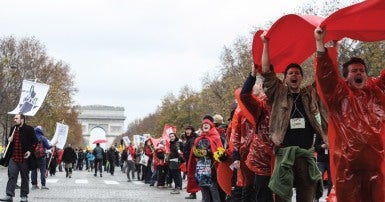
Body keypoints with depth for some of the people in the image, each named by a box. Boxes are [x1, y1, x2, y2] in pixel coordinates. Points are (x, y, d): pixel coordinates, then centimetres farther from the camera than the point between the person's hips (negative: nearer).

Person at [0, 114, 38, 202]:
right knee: (11, 176, -4)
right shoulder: (13, 129, 12)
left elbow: (35, 142, -4)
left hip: (24, 158, -4)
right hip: (13, 158, 4)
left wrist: (30, 151, -15)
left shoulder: (29, 129, -5)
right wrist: (8, 140, 2)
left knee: (25, 177, 6)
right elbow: (9, 140, 26)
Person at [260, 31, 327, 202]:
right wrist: (266, 44, 2)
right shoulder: (279, 94, 10)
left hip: (307, 152, 2)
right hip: (284, 151, -2)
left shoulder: (311, 94, 16)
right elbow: (266, 72, 2)